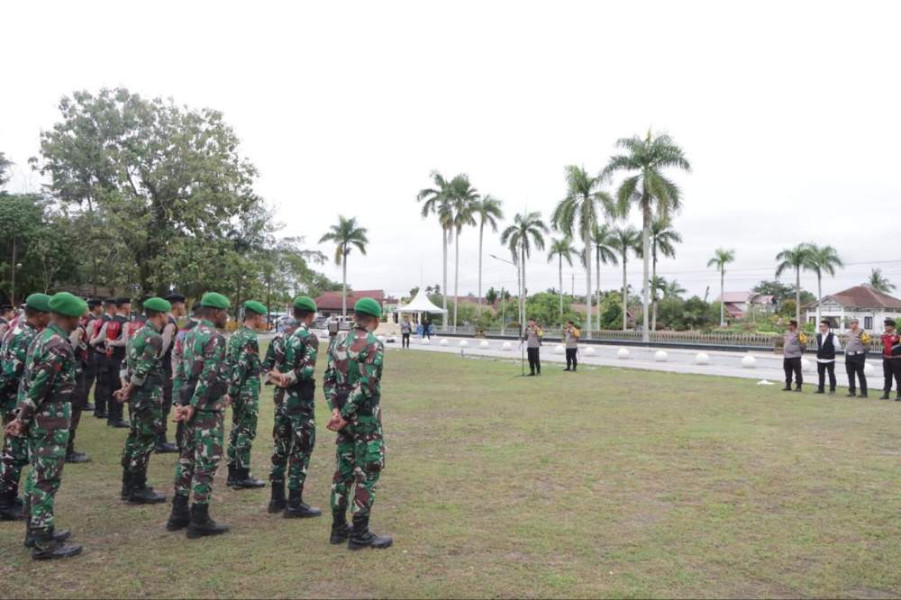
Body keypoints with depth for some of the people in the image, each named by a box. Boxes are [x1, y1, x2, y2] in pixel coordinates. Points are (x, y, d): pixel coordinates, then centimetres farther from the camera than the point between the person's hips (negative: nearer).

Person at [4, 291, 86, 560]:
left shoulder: (41, 338, 11)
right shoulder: (59, 345, -20)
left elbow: (29, 382, 12)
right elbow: (39, 386, -20)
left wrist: (22, 417, 12)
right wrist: (24, 420, -10)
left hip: (38, 418, 10)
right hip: (52, 419, -10)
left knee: (37, 476, 17)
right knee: (48, 480, -3)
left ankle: (35, 531, 28)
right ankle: (44, 543, 4)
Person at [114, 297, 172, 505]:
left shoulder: (139, 333, 13)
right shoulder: (154, 338, -17)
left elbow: (128, 364, 15)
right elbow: (142, 370, -21)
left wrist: (127, 389, 12)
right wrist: (128, 392, -10)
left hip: (137, 395, 10)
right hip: (149, 395, -10)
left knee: (135, 438, 15)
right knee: (146, 440, -3)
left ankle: (129, 486, 24)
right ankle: (138, 490, 3)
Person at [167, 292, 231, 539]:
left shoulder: (190, 335, 14)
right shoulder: (215, 337, -15)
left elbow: (181, 371, 13)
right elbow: (208, 376, -22)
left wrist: (181, 403, 10)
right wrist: (193, 406, -16)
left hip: (191, 403, 9)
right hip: (208, 407, -9)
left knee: (187, 458, 15)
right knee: (206, 461, -3)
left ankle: (179, 514, 23)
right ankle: (199, 520, 2)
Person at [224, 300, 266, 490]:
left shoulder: (235, 335, 13)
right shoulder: (250, 338, -17)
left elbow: (228, 363, 15)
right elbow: (241, 367, -22)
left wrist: (231, 390, 16)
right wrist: (232, 390, -16)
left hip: (237, 392, 10)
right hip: (248, 392, -10)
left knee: (236, 430, 14)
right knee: (246, 433, -3)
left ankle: (233, 474, 21)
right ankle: (242, 477, 2)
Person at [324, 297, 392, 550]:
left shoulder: (338, 340, 7)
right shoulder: (374, 345, -15)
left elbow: (330, 378, 2)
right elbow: (365, 386, -20)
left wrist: (335, 410, -5)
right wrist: (345, 415, -14)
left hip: (346, 415, 7)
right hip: (366, 417, -7)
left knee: (343, 470, 15)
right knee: (367, 473, 1)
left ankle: (339, 528, 22)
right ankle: (360, 534, 5)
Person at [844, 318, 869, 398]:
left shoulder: (862, 333, -8)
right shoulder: (849, 332, 13)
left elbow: (867, 345, -5)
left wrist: (865, 342, -21)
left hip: (858, 355, -7)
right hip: (849, 355, 7)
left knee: (860, 374, -3)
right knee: (850, 374, 8)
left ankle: (863, 392, 2)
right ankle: (852, 391, 15)